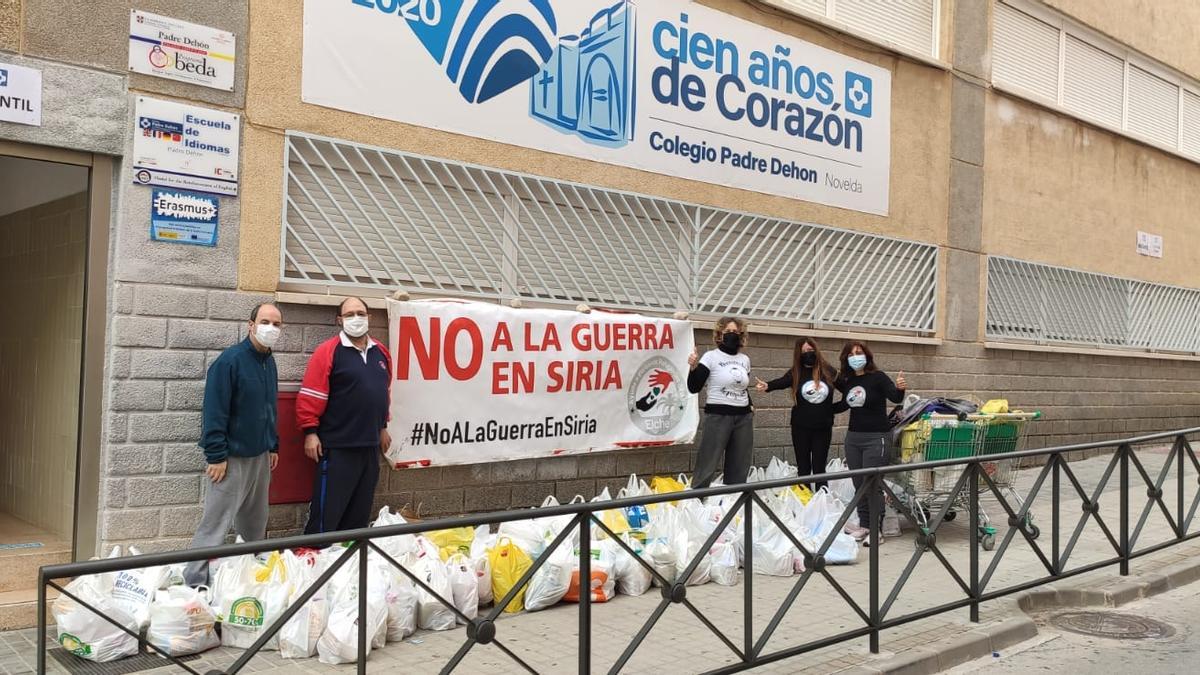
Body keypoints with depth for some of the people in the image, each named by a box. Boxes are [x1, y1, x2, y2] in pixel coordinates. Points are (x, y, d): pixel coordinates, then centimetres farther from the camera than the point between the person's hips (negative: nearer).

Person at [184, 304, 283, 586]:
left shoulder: (269, 362, 10)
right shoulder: (230, 361, -15)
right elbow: (214, 412, -18)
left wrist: (273, 446, 16)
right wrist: (217, 456, -20)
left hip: (261, 456, 8)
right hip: (232, 457, -8)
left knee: (255, 523, 16)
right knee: (215, 524, -4)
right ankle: (194, 582, 4)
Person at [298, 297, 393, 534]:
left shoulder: (380, 353, 12)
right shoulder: (328, 352, -8)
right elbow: (311, 396, -11)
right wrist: (310, 432, -14)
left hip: (370, 445, 6)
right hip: (337, 446, -6)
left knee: (360, 512, 14)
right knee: (328, 511, -2)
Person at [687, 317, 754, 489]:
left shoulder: (745, 359, 12)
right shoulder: (711, 356, -5)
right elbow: (694, 388, -10)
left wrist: (750, 405, 11)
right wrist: (693, 367, -26)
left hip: (744, 417, 6)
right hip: (718, 416, -6)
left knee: (740, 467, 10)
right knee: (707, 465, -6)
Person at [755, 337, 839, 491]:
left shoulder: (828, 371, -1)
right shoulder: (796, 372, -5)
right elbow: (782, 381, -24)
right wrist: (768, 386, -43)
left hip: (823, 427, 0)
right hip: (801, 427, 0)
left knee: (819, 468, 5)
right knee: (803, 468, 7)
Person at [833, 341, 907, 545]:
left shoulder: (878, 377, -9)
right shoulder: (847, 381, 6)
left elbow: (895, 398, -23)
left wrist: (900, 388, -43)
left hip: (875, 438, -6)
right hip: (853, 437, 6)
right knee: (859, 484, 11)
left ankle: (877, 530, 2)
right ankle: (864, 525, 21)